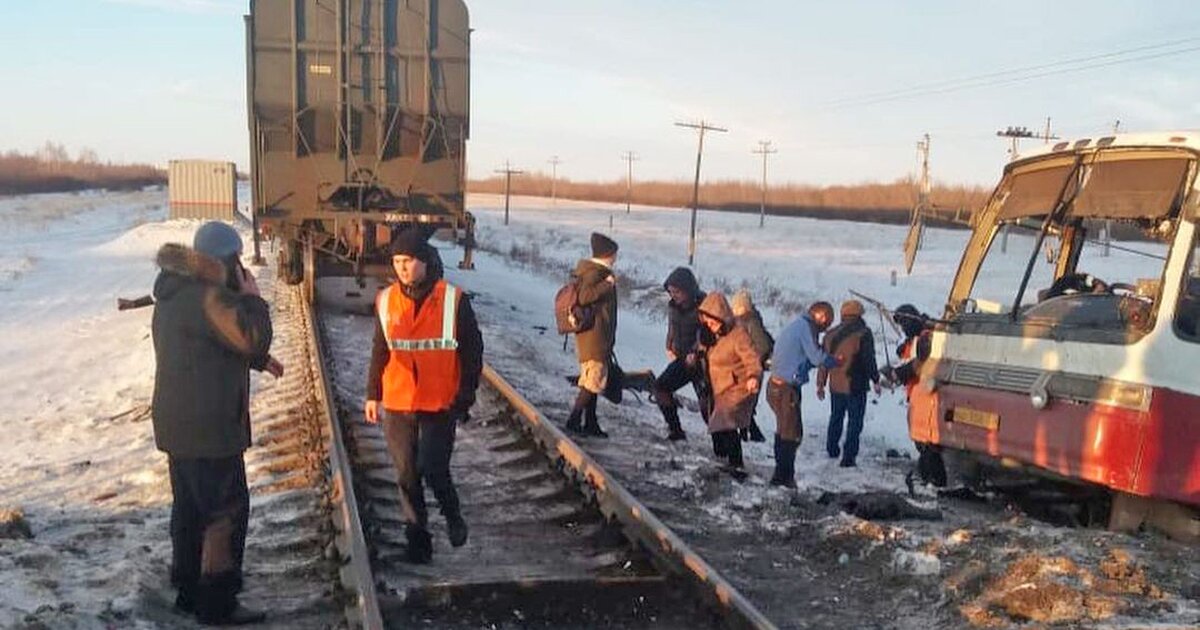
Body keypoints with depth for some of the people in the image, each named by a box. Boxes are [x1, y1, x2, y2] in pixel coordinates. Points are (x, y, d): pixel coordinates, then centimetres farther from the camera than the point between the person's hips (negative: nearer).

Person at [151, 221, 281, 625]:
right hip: (208, 427, -10)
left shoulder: (173, 292, 13)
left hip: (177, 423, 10)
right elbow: (253, 337, -24)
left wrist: (258, 360, 21)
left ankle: (188, 591, 29)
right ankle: (216, 604, 5)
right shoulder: (209, 297, -21)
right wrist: (252, 297, -9)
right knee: (227, 511, -1)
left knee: (189, 508, 18)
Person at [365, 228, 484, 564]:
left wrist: (465, 397, -5)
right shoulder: (387, 300, 2)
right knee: (407, 474, 9)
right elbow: (380, 351, 13)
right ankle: (417, 537, 24)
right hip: (397, 403, 4)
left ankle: (452, 515, 21)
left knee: (433, 469, -9)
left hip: (440, 404, -3)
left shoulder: (454, 300, -8)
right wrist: (373, 394, 13)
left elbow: (472, 352, -3)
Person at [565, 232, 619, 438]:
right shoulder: (594, 273, -14)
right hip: (593, 336, -11)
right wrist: (607, 284, -22)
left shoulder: (598, 273, 18)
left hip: (599, 338, 11)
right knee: (594, 380, -9)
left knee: (593, 381, 13)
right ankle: (574, 420, -6)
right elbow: (584, 296, -29)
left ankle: (590, 423, 18)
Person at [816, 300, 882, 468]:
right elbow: (869, 360, -13)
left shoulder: (831, 334, 7)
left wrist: (821, 384, 17)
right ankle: (848, 457, -2)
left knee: (836, 417, 23)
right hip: (855, 386, -5)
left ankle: (832, 449, 34)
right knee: (855, 421, 2)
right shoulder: (863, 334, -11)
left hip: (835, 386, 6)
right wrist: (875, 381, -2)